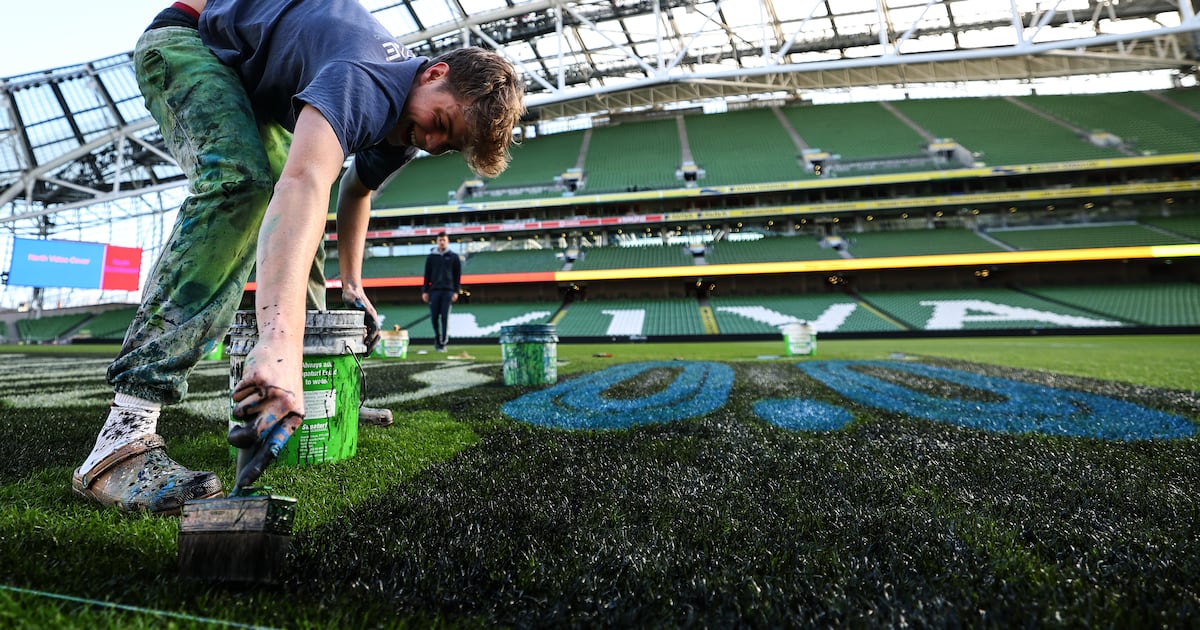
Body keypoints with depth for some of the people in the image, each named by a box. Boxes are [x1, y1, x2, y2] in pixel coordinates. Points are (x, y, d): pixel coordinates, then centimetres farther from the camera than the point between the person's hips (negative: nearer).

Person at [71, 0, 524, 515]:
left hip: (252, 82, 9)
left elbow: (356, 189, 11)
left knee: (296, 218, 6)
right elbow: (305, 183, -57)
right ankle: (126, 429, -39)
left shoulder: (404, 130, -8)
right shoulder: (367, 82, -38)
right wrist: (278, 340, -70)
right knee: (239, 182, -34)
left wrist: (352, 284, 6)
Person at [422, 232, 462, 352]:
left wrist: (456, 291, -5)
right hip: (434, 290, 2)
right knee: (434, 317, 1)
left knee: (445, 317, -5)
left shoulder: (454, 257, 7)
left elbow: (458, 275, 4)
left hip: (448, 290, -2)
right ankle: (437, 338, 24)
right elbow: (427, 275, 11)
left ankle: (443, 343, 1)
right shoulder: (431, 257, 11)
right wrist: (425, 291, 3)